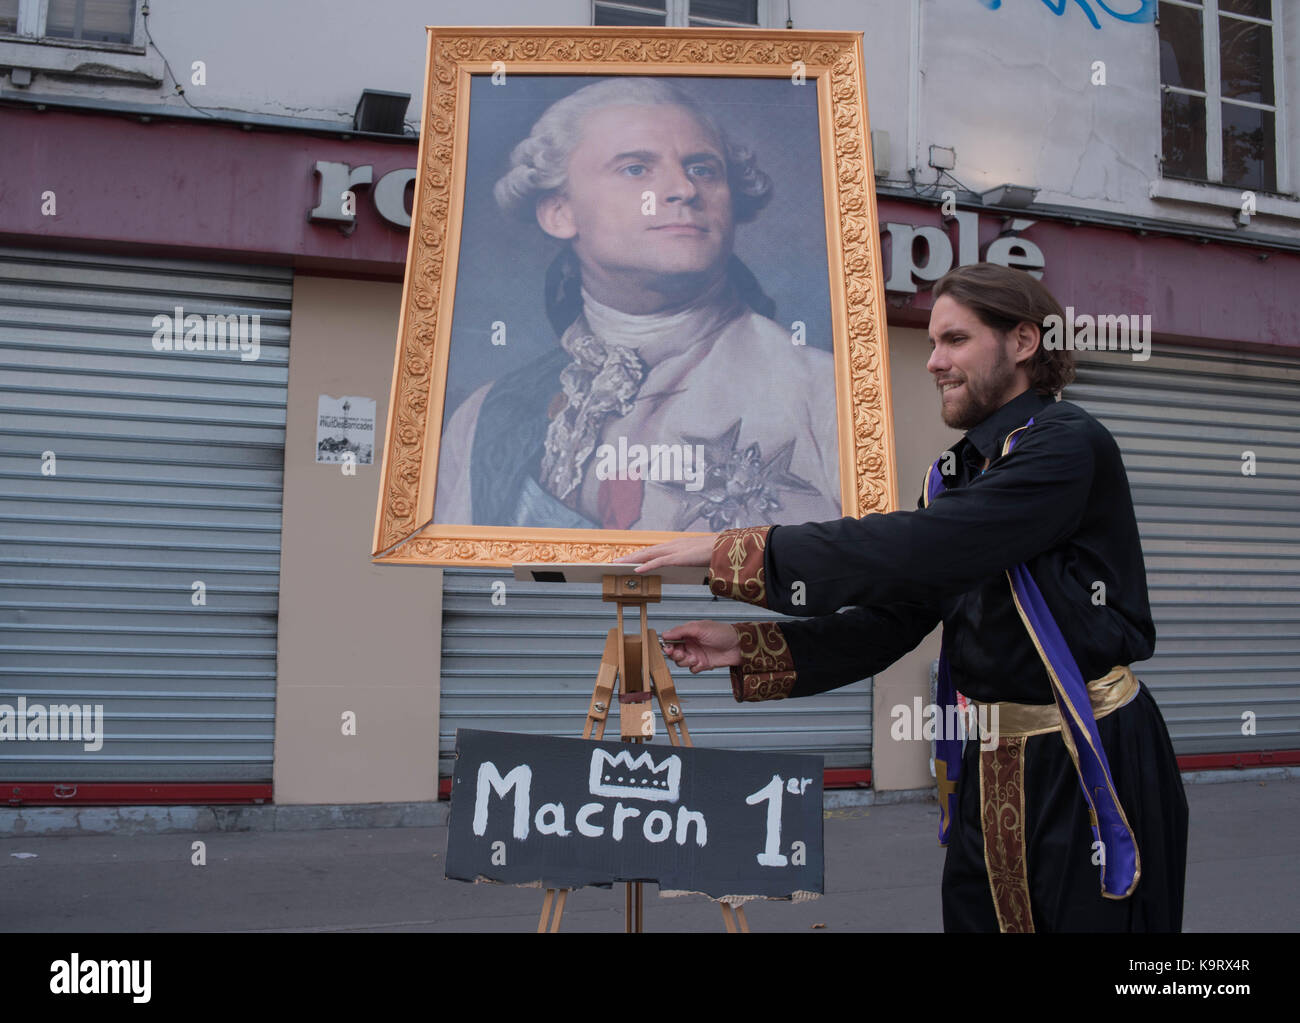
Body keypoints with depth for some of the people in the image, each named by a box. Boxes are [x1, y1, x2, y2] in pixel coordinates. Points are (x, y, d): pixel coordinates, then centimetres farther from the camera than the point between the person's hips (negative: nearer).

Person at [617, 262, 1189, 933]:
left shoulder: (1069, 445, -15)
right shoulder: (953, 474, 11)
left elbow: (922, 550, -27)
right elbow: (891, 621, 7)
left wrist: (731, 551, -27)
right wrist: (747, 646, -5)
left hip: (1093, 770, -7)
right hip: (987, 772, 7)